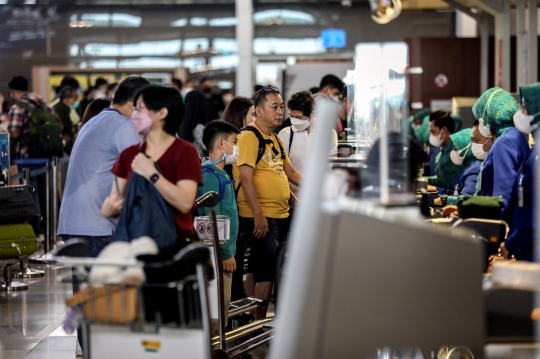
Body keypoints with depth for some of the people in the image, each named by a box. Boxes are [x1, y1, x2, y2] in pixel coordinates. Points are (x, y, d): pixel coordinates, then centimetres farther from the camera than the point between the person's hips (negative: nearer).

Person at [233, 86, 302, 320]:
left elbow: (290, 172, 25)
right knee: (266, 274, -10)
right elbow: (246, 178, -17)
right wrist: (258, 215, -22)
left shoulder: (276, 139, 18)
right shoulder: (249, 137, -11)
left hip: (281, 216, 9)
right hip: (261, 218, -9)